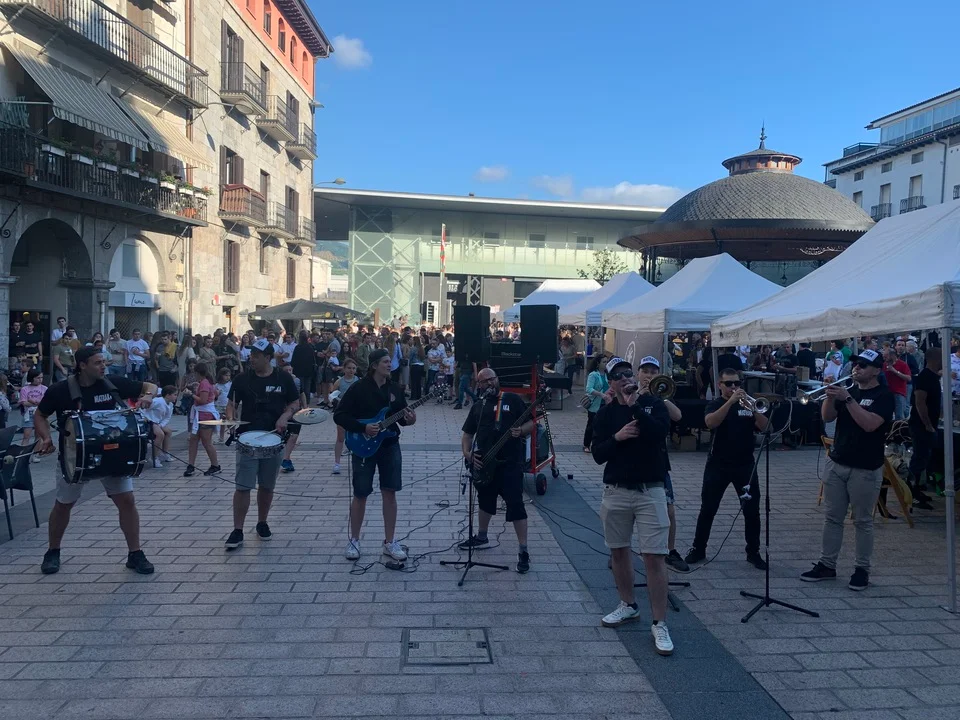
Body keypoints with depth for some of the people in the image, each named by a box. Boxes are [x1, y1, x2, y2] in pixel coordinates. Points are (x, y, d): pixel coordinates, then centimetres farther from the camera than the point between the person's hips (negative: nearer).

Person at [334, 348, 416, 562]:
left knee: (389, 492, 5)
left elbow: (401, 415, 13)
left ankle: (389, 542, 14)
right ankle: (354, 540, 20)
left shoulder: (394, 389, 5)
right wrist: (362, 428, -21)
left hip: (390, 446, 4)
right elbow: (339, 415, -12)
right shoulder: (359, 388, -11)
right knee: (361, 494, 3)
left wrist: (408, 419, -10)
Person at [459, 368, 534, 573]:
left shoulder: (513, 399, 0)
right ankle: (482, 537, 43)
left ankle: (523, 551, -5)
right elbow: (467, 433, 15)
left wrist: (521, 431, -22)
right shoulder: (478, 406, 13)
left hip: (510, 463, -5)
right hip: (484, 464, 5)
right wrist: (467, 453, -3)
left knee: (515, 506, -9)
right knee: (486, 501, 22)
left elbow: (532, 423, -1)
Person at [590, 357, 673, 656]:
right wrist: (617, 437, -16)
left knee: (654, 556, -7)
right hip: (616, 491, 3)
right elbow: (597, 455, 0)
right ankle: (628, 605, 33)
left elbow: (660, 432, -21)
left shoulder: (653, 404, 0)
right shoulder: (606, 413, 5)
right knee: (619, 550, 14)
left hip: (650, 491, -3)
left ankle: (659, 624, 0)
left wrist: (635, 406, -20)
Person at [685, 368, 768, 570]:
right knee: (707, 509, 3)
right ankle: (698, 549, 14)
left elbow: (764, 427, -4)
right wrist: (730, 401, -27)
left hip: (745, 465, 2)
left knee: (752, 510, 3)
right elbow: (710, 423, -22)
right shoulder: (715, 404, 0)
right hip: (718, 465, -2)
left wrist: (753, 408, -19)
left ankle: (753, 553, 15)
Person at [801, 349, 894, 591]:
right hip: (836, 464, 6)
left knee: (863, 521, 4)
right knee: (832, 517, 8)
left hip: (866, 469, -6)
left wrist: (847, 399, -26)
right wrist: (830, 395, -14)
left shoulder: (884, 396, -7)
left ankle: (862, 569, 14)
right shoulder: (847, 390, 12)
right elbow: (827, 417, 2)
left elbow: (870, 424, -22)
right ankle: (827, 565, 15)